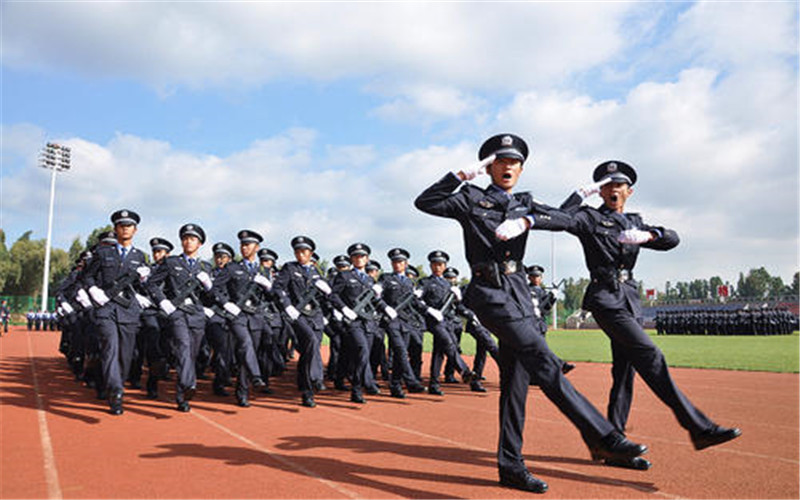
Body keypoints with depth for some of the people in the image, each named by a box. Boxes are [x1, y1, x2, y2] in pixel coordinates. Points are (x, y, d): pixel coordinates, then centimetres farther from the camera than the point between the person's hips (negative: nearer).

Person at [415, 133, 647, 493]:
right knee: (545, 364, -13)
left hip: (519, 295, 6)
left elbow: (563, 220, -1)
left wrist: (525, 222, -19)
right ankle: (602, 437, -7)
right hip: (491, 294, -6)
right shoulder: (471, 199, 6)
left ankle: (511, 467, 13)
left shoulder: (525, 205, 18)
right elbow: (425, 203, -7)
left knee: (516, 381, 5)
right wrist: (461, 175, -14)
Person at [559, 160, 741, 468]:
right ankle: (699, 427, -20)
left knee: (625, 371, 3)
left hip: (631, 299, 6)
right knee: (649, 355, -19)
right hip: (605, 297, -6)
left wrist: (647, 235, -12)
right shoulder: (590, 217, 5)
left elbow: (673, 239, 6)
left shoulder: (634, 222, 20)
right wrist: (583, 192, -11)